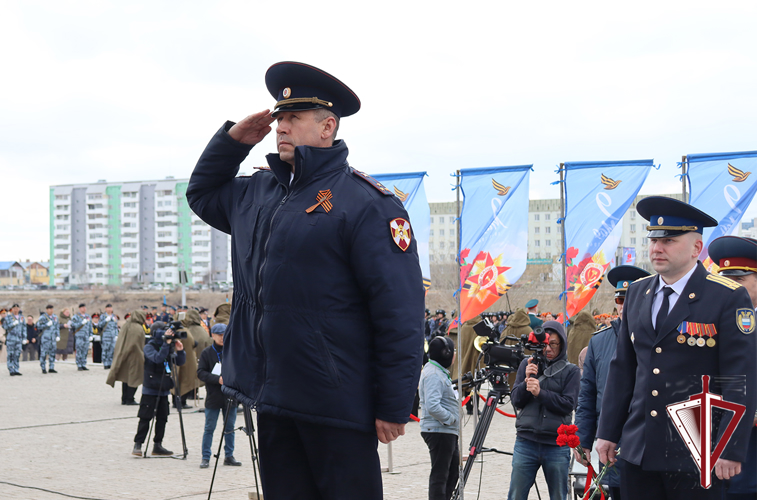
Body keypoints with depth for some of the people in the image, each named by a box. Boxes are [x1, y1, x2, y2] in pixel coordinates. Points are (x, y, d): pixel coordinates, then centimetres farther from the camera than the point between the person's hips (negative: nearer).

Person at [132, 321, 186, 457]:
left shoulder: (168, 348, 9)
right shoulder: (149, 347, -9)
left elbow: (179, 362, 8)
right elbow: (158, 358, -27)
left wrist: (180, 351, -9)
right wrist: (166, 344, -31)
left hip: (164, 390, 6)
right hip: (150, 390, -6)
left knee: (162, 418, 6)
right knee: (145, 418, -6)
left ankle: (157, 445, 13)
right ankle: (137, 445, 0)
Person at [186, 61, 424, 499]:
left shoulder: (366, 204, -12)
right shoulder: (258, 192, 14)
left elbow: (401, 312, -15)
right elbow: (203, 193, 34)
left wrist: (395, 407, -17)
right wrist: (233, 140, 15)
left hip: (337, 408, -7)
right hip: (273, 398, 8)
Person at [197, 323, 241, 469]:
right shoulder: (206, 352, 0)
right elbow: (200, 372, -6)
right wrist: (217, 379, -18)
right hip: (213, 396, -2)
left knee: (230, 428, 8)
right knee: (209, 428, 1)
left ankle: (229, 456, 18)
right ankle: (205, 458, 8)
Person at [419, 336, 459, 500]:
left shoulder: (439, 371, 16)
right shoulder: (433, 375, -18)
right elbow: (432, 407, -28)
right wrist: (451, 419, -17)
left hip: (447, 431, 11)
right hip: (439, 431, -11)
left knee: (453, 471, 17)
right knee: (440, 475, -7)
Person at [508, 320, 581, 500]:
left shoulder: (570, 371, 3)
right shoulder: (527, 364, 10)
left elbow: (568, 404, -7)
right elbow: (516, 400, 6)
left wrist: (540, 393, -17)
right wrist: (526, 381, -12)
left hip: (557, 446, -1)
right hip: (526, 441, 1)